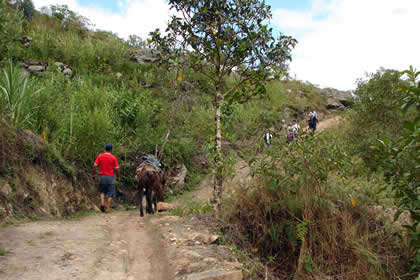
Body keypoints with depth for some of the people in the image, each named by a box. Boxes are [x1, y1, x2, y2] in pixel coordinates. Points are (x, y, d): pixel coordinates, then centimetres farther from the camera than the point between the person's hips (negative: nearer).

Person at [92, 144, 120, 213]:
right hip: (110, 177, -2)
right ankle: (108, 209, 6)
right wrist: (118, 176, 8)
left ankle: (102, 203, -1)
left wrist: (93, 175, 8)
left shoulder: (100, 156, 1)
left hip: (102, 176, 3)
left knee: (102, 191, 20)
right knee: (110, 194, 7)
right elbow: (116, 168, -5)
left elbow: (95, 166, -3)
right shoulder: (113, 157, -6)